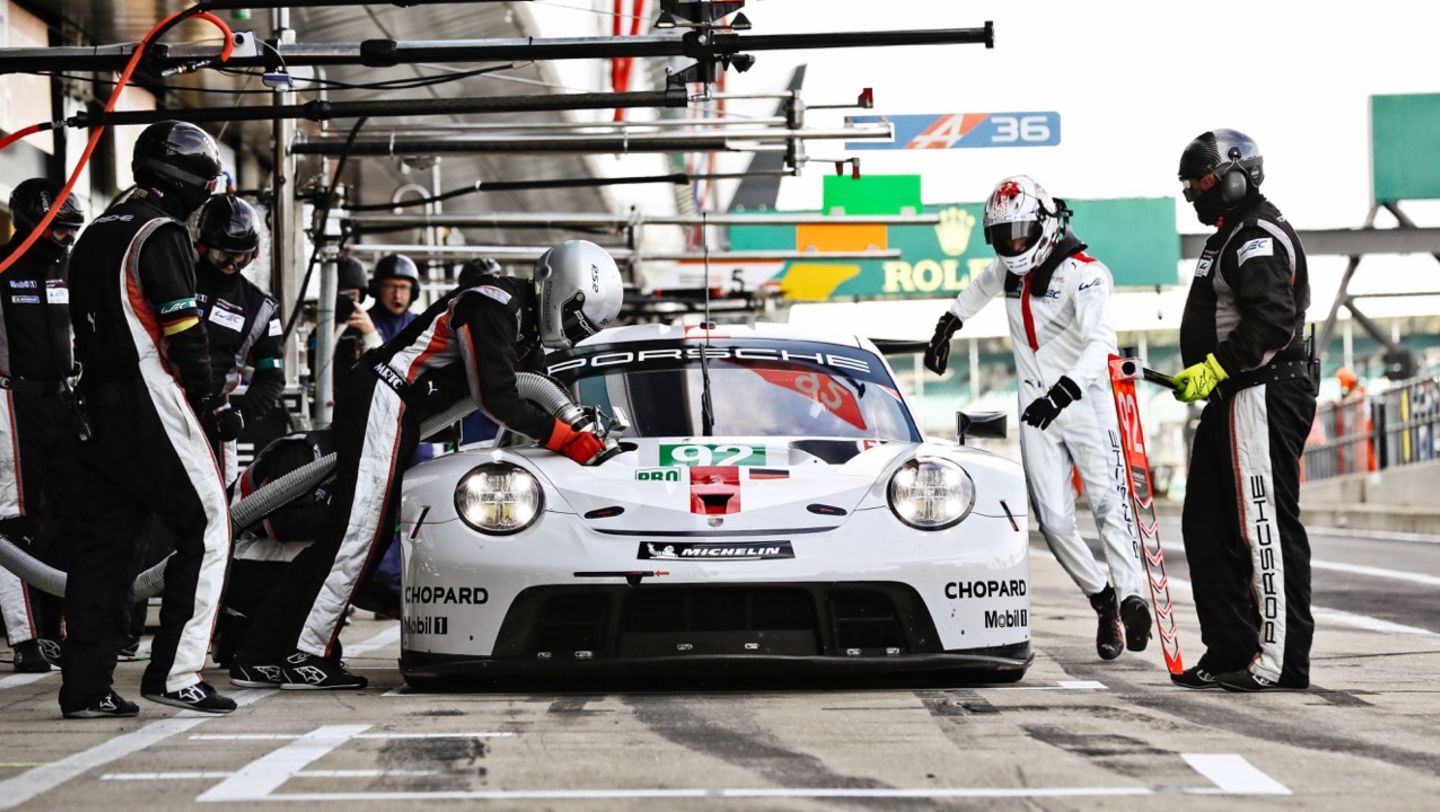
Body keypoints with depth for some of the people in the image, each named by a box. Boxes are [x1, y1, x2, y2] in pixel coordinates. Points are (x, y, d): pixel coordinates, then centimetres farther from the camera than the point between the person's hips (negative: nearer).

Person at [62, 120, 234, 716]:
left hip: (99, 409, 9)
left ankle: (85, 686, 8)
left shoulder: (96, 235, 18)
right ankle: (174, 673, -6)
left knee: (102, 542, 9)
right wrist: (207, 395, -3)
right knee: (207, 529, -2)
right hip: (153, 407, -9)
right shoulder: (162, 234, -10)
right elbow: (183, 331, -16)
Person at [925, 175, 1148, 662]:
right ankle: (1103, 602, 8)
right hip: (1037, 408, 5)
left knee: (1108, 505, -17)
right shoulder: (1009, 269, 7)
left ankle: (1130, 596, -21)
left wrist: (1064, 390, -44)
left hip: (1085, 402, -5)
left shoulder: (1082, 274, -16)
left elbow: (1100, 343, -30)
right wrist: (946, 328, 39)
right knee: (1053, 521, -4)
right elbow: (980, 288, 33)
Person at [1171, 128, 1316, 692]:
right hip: (1233, 400, 12)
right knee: (1207, 526, 13)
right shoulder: (1233, 236, 22)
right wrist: (1204, 376, 16)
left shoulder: (1259, 237, -12)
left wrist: (1216, 368, -23)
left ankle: (1282, 660, -10)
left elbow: (1273, 319, -25)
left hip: (1263, 397, -12)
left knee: (1266, 524, -11)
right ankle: (1230, 651, 18)